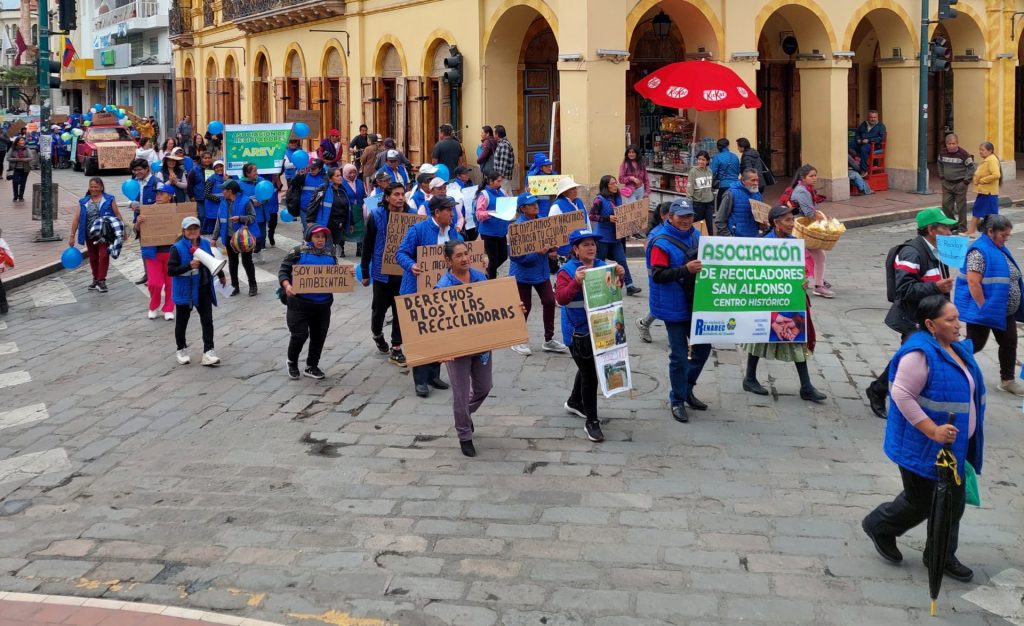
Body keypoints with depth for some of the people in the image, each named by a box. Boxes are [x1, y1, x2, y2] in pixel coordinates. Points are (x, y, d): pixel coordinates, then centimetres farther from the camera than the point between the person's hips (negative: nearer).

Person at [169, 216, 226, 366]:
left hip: (203, 290, 4)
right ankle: (181, 350, 29)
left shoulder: (205, 244, 0)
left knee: (207, 320, 0)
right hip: (185, 290, -4)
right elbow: (170, 270, -19)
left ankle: (208, 352, 2)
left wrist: (221, 275, 29)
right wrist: (189, 266, -29)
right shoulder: (177, 248, -15)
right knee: (182, 321, 12)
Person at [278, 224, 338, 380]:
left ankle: (312, 366, 27)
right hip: (300, 303, -5)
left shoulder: (330, 254, 9)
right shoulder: (298, 252, -5)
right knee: (300, 335, -4)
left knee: (319, 335, 10)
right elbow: (283, 271, -4)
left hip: (323, 304, 5)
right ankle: (292, 363, 22)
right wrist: (287, 285, -22)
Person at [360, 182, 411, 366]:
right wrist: (364, 272, -1)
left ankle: (396, 348, 16)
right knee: (380, 308, 13)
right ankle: (377, 334, 43)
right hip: (382, 271, -1)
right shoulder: (376, 216, -8)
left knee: (401, 310, 5)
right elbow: (367, 245, -3)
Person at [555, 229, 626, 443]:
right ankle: (591, 422, 3)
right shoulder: (567, 271, -13)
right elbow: (560, 298, -24)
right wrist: (576, 282, -39)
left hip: (598, 328, 7)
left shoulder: (601, 266, 4)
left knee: (588, 368, 24)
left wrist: (619, 278, -8)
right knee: (590, 374, -7)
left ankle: (574, 403, 48)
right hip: (578, 332, -7)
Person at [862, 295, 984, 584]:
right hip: (924, 449, -9)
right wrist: (933, 431, -29)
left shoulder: (956, 349, 8)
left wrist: (968, 442, 22)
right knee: (922, 501, 3)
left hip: (955, 446, 9)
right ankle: (879, 526, 29)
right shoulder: (919, 353, -22)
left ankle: (942, 556, 29)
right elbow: (902, 395, -27)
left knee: (952, 501, 13)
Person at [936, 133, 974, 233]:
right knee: (946, 204, 4)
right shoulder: (942, 153, 0)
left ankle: (962, 227, 11)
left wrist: (966, 180, -10)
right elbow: (939, 164, 19)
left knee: (961, 206, 2)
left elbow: (971, 167, -9)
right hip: (947, 184, 5)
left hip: (960, 184, -5)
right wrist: (941, 176, 12)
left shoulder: (963, 154, -15)